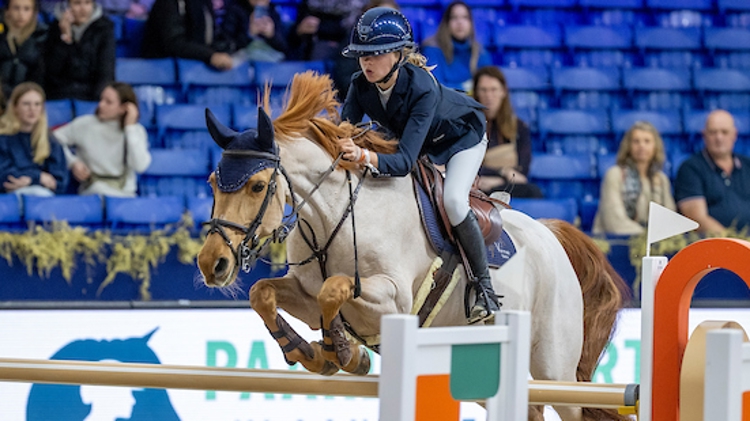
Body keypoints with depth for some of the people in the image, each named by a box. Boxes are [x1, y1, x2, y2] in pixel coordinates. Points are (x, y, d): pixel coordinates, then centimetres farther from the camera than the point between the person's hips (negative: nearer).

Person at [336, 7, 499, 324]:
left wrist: (364, 156, -67)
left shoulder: (422, 88, -43)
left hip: (461, 137, -7)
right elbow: (343, 135, -26)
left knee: (452, 200, -27)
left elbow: (404, 162, -49)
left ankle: (484, 286, -15)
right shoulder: (361, 86, -26)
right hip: (420, 144, 7)